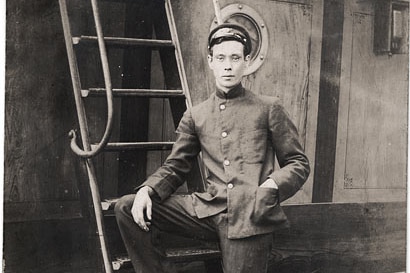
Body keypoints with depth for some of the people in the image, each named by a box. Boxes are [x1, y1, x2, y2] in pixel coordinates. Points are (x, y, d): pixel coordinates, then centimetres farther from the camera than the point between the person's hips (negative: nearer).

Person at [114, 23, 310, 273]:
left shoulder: (268, 109, 7)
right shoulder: (195, 116, 15)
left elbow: (299, 163, 8)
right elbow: (175, 168, 17)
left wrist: (272, 185, -13)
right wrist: (146, 190, -4)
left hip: (250, 216, -3)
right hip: (209, 210, 3)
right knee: (126, 208, -8)